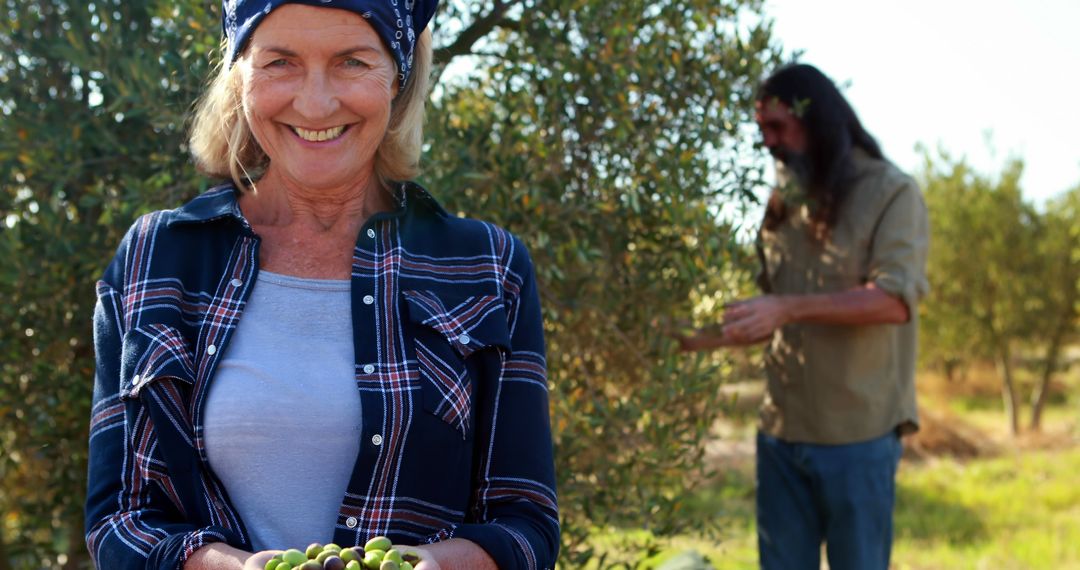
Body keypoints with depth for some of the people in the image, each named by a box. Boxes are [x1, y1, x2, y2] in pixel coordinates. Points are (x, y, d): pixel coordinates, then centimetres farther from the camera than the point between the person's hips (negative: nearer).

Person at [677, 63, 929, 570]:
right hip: (782, 431, 6)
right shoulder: (785, 204, 13)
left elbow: (896, 299, -19)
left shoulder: (891, 193, -5)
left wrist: (788, 308, -25)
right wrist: (706, 338, 5)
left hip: (858, 434, -6)